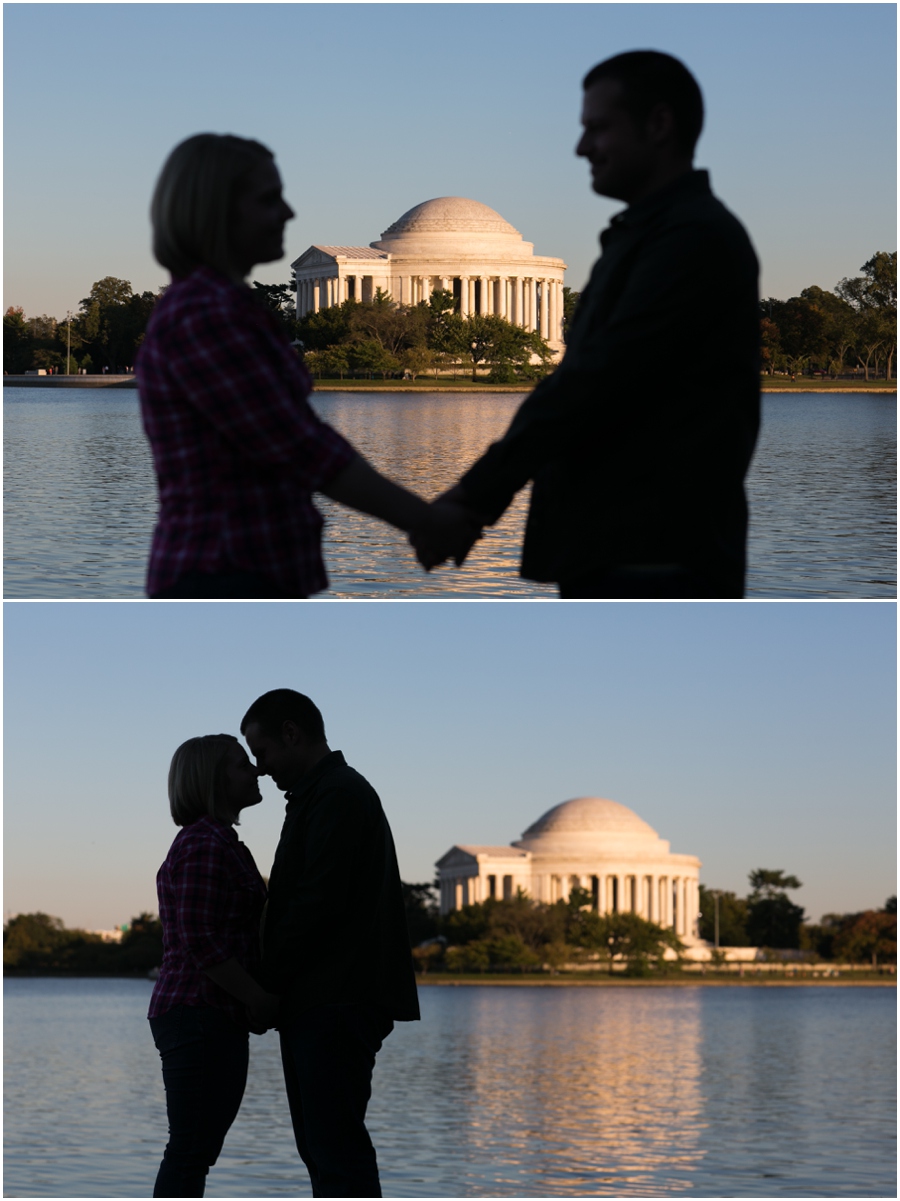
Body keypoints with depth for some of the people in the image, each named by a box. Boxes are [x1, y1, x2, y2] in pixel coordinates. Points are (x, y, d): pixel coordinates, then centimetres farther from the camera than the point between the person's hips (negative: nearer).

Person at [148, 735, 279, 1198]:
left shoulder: (216, 843, 20)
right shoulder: (206, 845, -13)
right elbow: (199, 942, -20)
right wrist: (260, 998, -15)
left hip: (214, 1020, 10)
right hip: (202, 1017, -10)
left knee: (195, 1151, 10)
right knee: (191, 1149, -10)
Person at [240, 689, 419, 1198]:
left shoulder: (339, 797, -11)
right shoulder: (322, 795, 22)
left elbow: (317, 903, -19)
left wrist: (265, 984, -11)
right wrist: (269, 986, 12)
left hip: (336, 1004, -11)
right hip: (322, 1005, 11)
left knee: (336, 1145, -12)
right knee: (323, 1143, 11)